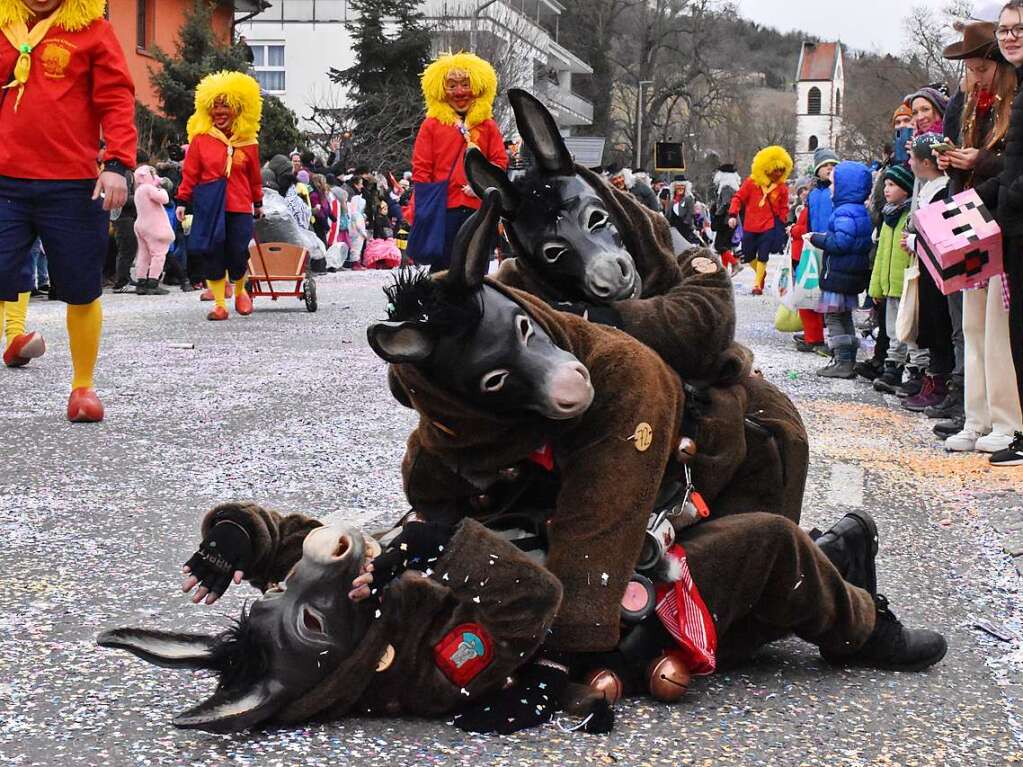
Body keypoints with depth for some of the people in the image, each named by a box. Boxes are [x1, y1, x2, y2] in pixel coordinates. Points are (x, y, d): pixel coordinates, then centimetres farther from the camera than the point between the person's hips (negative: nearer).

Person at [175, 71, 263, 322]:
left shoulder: (248, 141, 5)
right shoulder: (200, 138, 1)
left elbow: (254, 176, 14)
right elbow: (190, 172, 3)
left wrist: (258, 203, 21)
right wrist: (182, 201, 1)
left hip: (240, 207, 0)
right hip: (209, 206, 0)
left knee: (238, 254, -3)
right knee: (213, 255, 1)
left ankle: (240, 291, 27)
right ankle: (220, 304, 11)